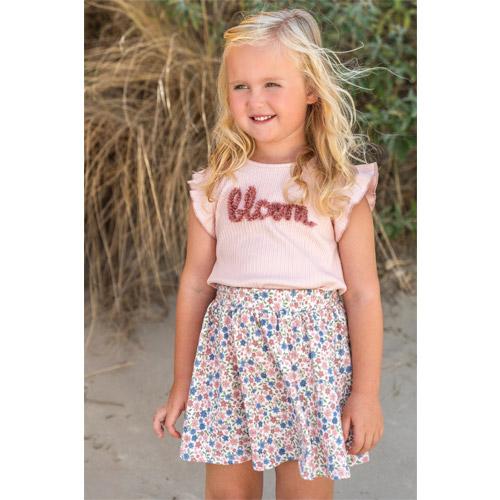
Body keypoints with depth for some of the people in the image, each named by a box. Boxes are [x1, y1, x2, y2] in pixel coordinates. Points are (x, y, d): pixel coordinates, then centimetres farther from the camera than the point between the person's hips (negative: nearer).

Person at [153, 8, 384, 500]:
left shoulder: (341, 187, -3)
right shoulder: (215, 184, 3)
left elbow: (362, 294, -2)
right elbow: (195, 283, 7)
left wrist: (366, 391, -2)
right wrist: (181, 385, 10)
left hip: (311, 352, -2)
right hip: (230, 350, 2)